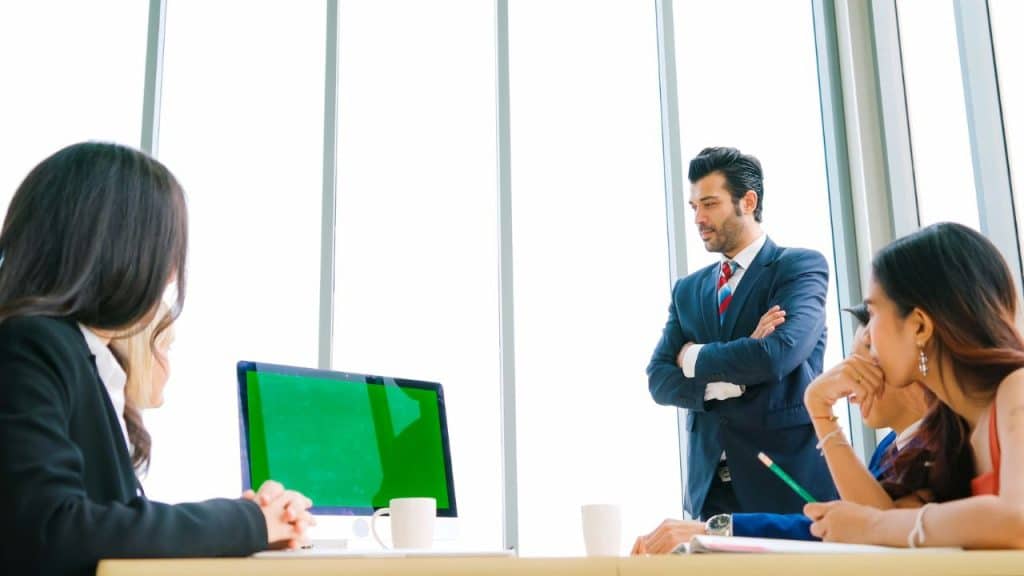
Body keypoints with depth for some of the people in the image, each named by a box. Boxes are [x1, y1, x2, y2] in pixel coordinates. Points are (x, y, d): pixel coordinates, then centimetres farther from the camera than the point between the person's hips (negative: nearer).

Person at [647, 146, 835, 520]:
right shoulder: (687, 290, 12)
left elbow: (778, 355, -20)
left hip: (787, 480, -4)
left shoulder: (801, 266, -3)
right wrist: (731, 383, -13)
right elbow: (659, 380, 3)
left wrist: (695, 357, -5)